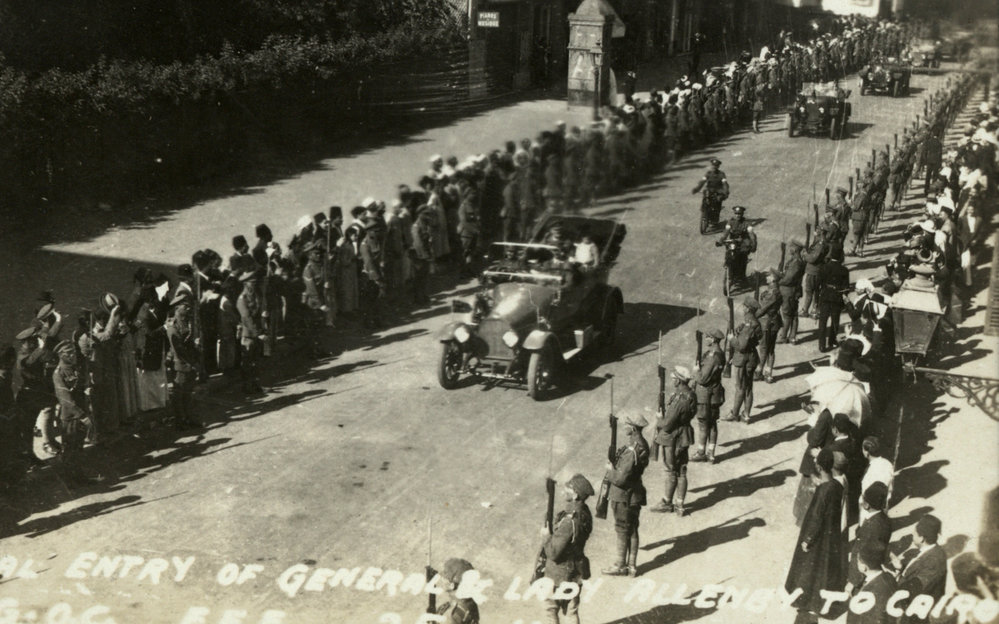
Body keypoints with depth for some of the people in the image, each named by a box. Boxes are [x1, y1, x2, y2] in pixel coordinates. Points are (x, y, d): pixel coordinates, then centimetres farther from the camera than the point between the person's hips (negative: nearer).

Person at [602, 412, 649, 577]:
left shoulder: (632, 451, -28)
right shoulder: (642, 444, 2)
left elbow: (620, 478, -26)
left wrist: (610, 470, -9)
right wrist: (614, 466, 3)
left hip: (624, 497, -9)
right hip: (635, 494, 9)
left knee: (623, 531, 5)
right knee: (632, 530, 16)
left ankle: (621, 566, 18)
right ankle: (632, 566, 25)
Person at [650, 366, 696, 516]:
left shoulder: (679, 400, -29)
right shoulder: (690, 394, 1)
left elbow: (667, 424, -24)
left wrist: (659, 421, -4)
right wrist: (663, 415, 3)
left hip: (673, 439, -9)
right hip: (683, 436, 9)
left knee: (672, 472, 7)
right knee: (681, 472, 14)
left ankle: (667, 503, 22)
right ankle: (679, 504, 23)